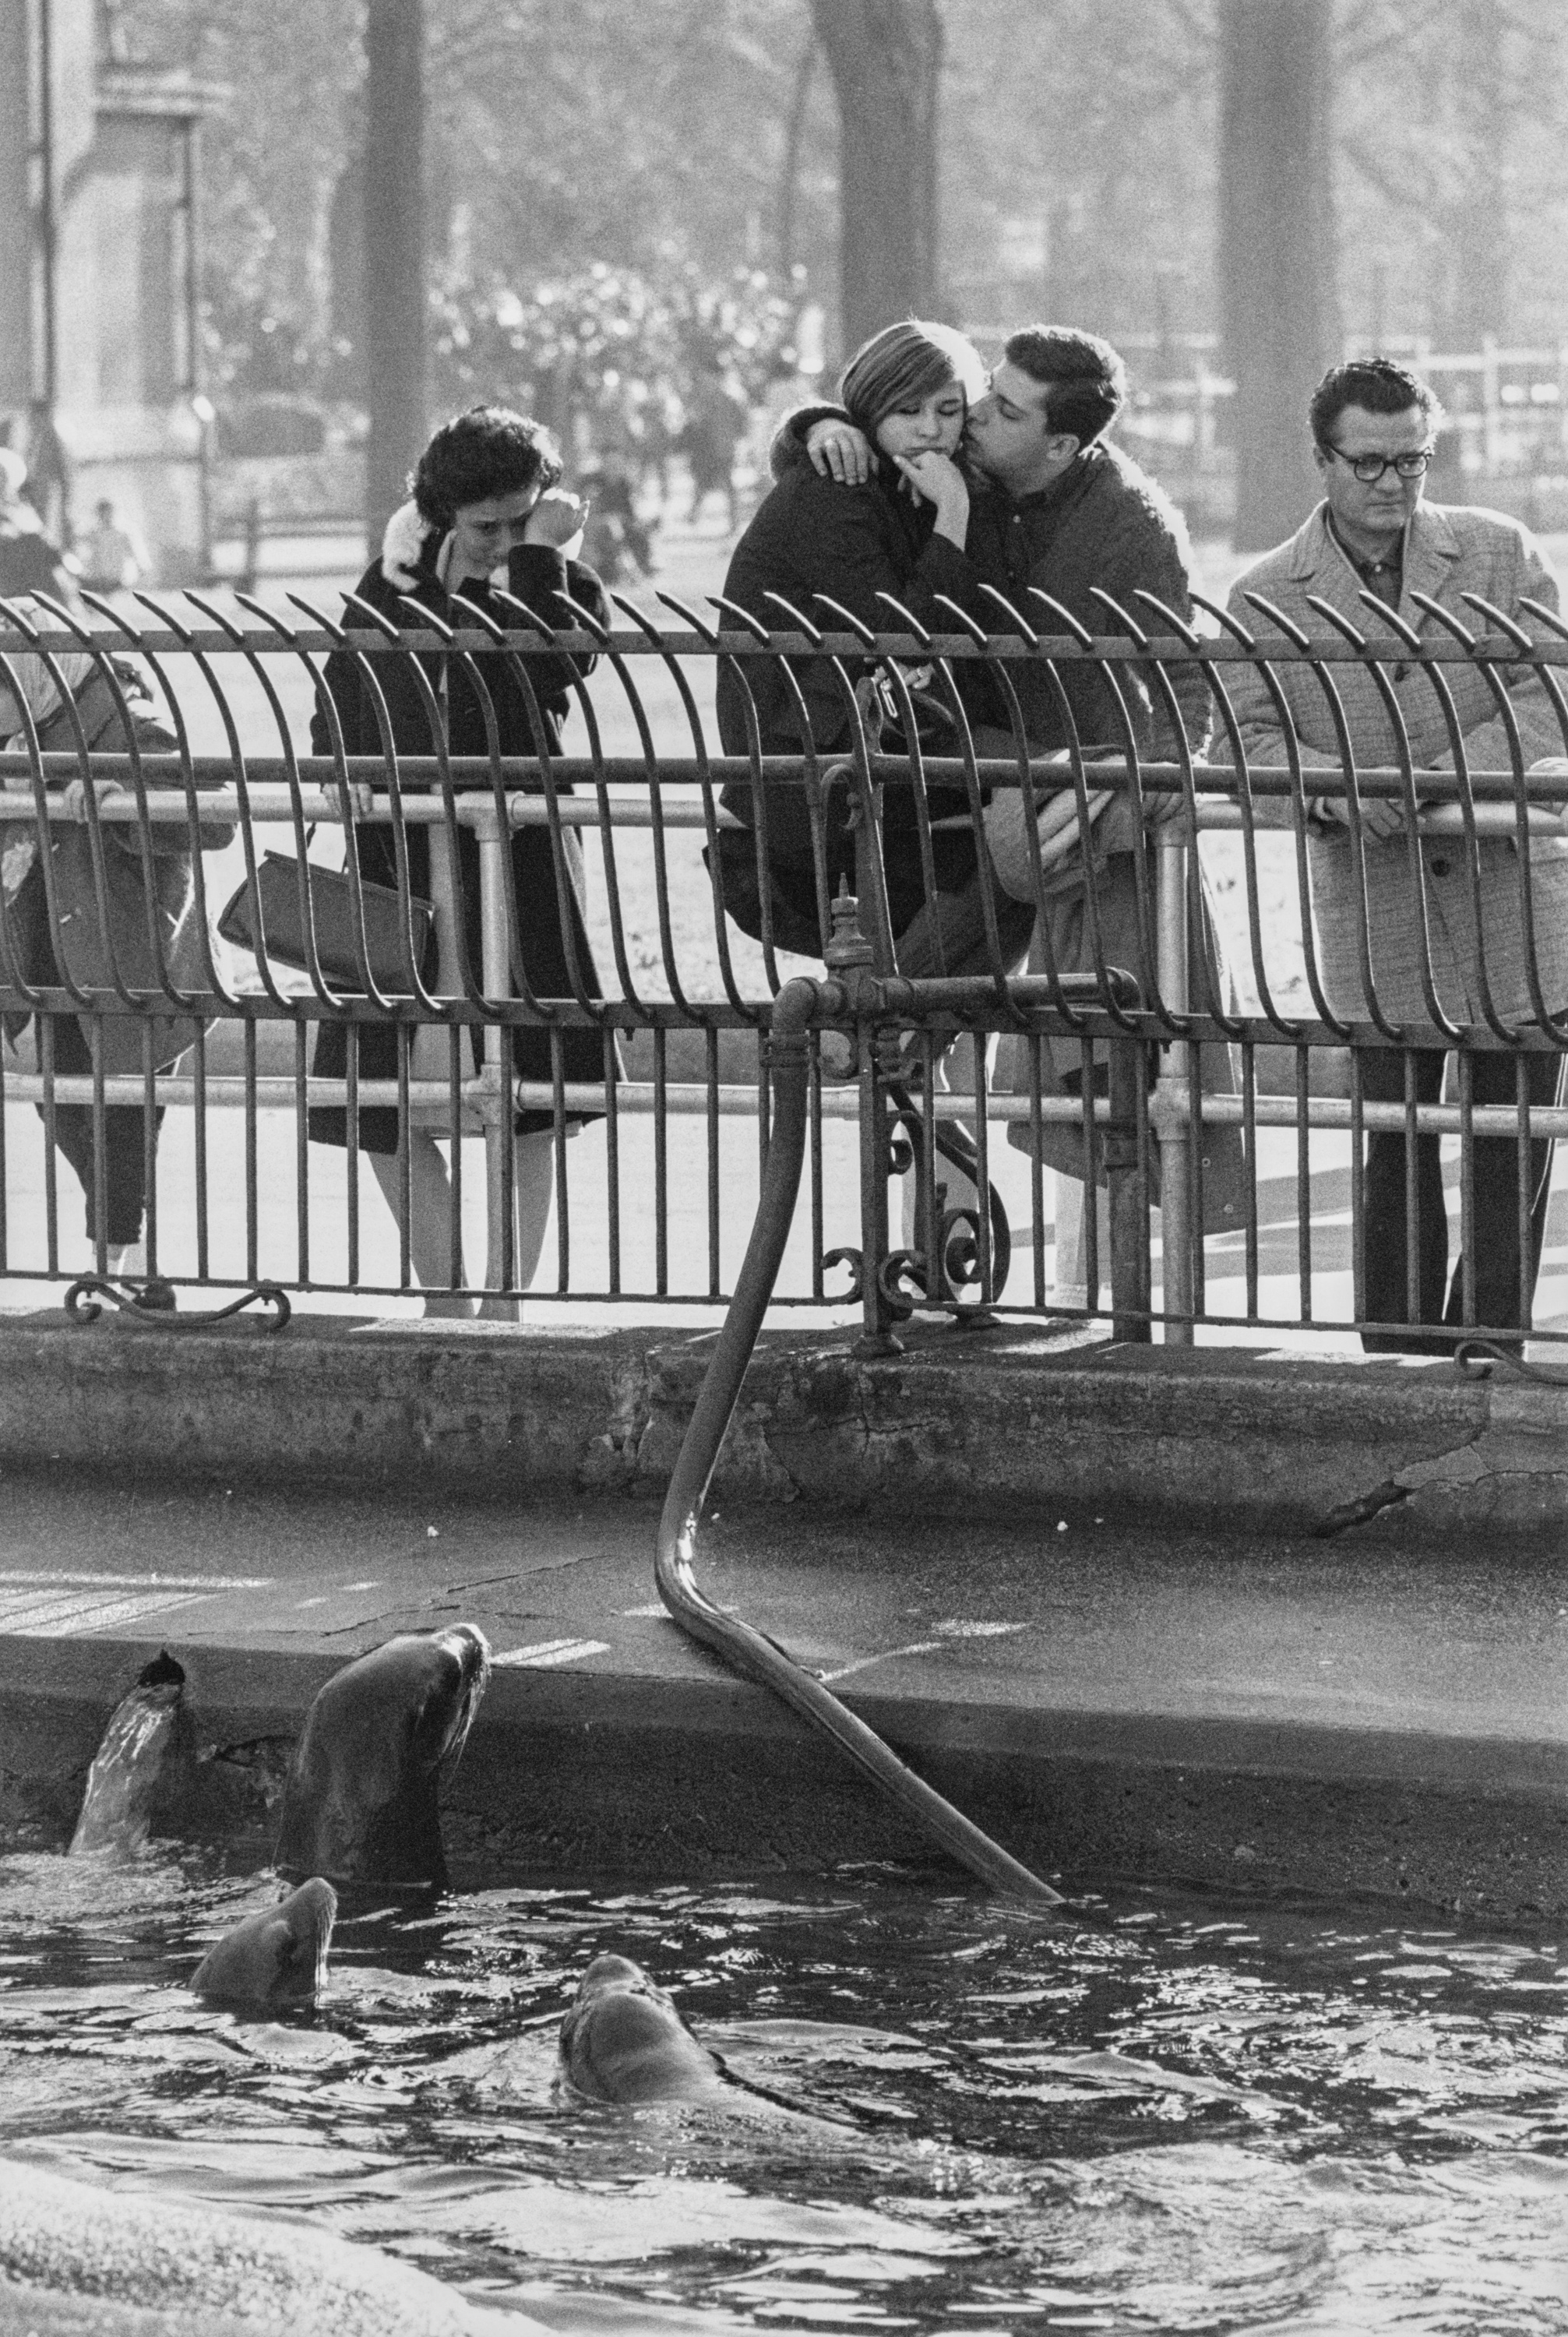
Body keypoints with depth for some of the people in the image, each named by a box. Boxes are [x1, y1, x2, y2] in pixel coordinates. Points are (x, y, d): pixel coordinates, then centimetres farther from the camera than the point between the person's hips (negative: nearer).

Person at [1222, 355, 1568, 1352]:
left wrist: (1454, 774, -19)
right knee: (1397, 1140, -1)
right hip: (1372, 897, -1)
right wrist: (1337, 787, -22)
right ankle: (1400, 1350, 7)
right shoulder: (1266, 598, 5)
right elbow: (1245, 741, -2)